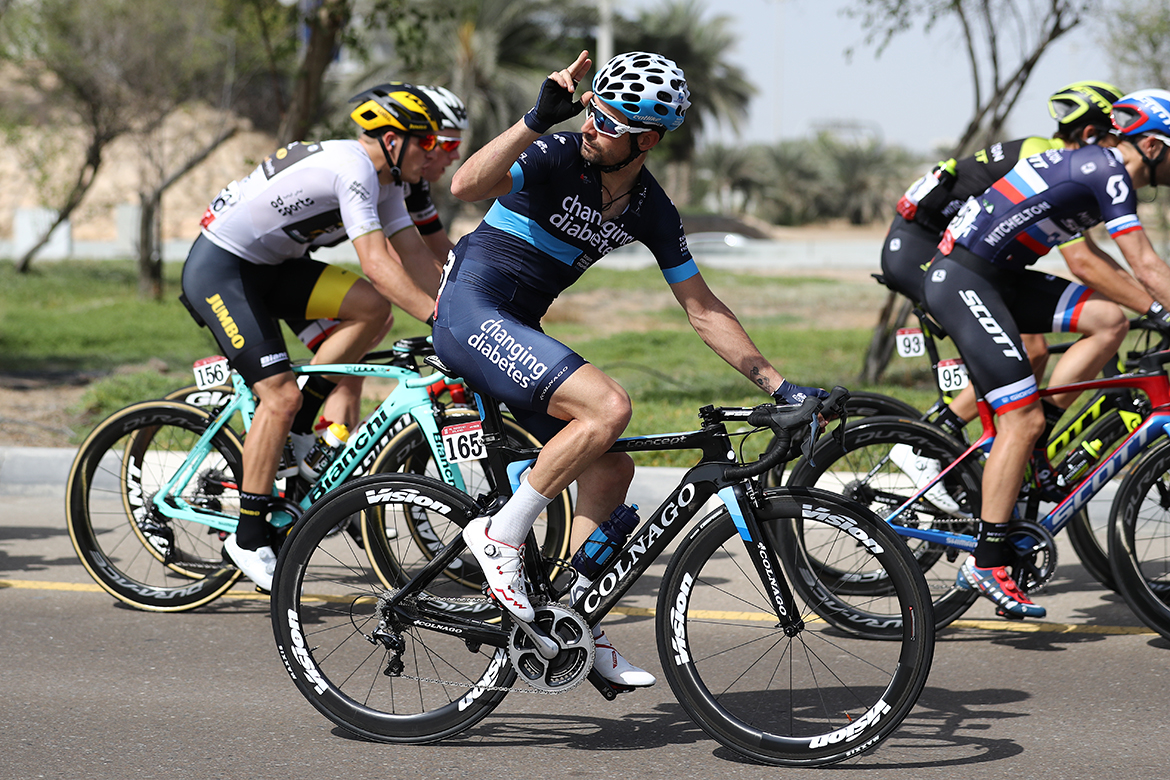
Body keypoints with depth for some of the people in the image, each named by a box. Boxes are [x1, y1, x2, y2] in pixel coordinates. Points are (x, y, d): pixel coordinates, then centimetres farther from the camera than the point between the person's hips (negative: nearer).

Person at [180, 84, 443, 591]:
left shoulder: (384, 180, 5)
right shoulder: (351, 168, -25)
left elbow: (415, 255, 4)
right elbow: (376, 264, -32)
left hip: (271, 266, 9)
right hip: (218, 269, -9)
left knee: (373, 307, -9)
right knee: (281, 397, -17)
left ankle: (296, 432, 1)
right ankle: (248, 538, -6)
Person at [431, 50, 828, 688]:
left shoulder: (652, 212, 3)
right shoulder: (557, 156, -15)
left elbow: (704, 311, 7)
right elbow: (466, 185, -33)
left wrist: (779, 385, 3)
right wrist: (538, 118, -39)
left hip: (518, 330, 7)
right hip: (470, 311, -7)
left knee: (611, 468, 1)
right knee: (608, 406, -25)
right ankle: (501, 534, -13)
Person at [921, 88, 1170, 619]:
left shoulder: (1092, 167, 17)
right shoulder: (1108, 171, -12)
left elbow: (1082, 262, 26)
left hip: (997, 278, 9)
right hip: (960, 281, -9)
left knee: (1108, 321, 1)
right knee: (1022, 419, -12)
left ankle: (1027, 452, 5)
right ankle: (986, 564, -8)